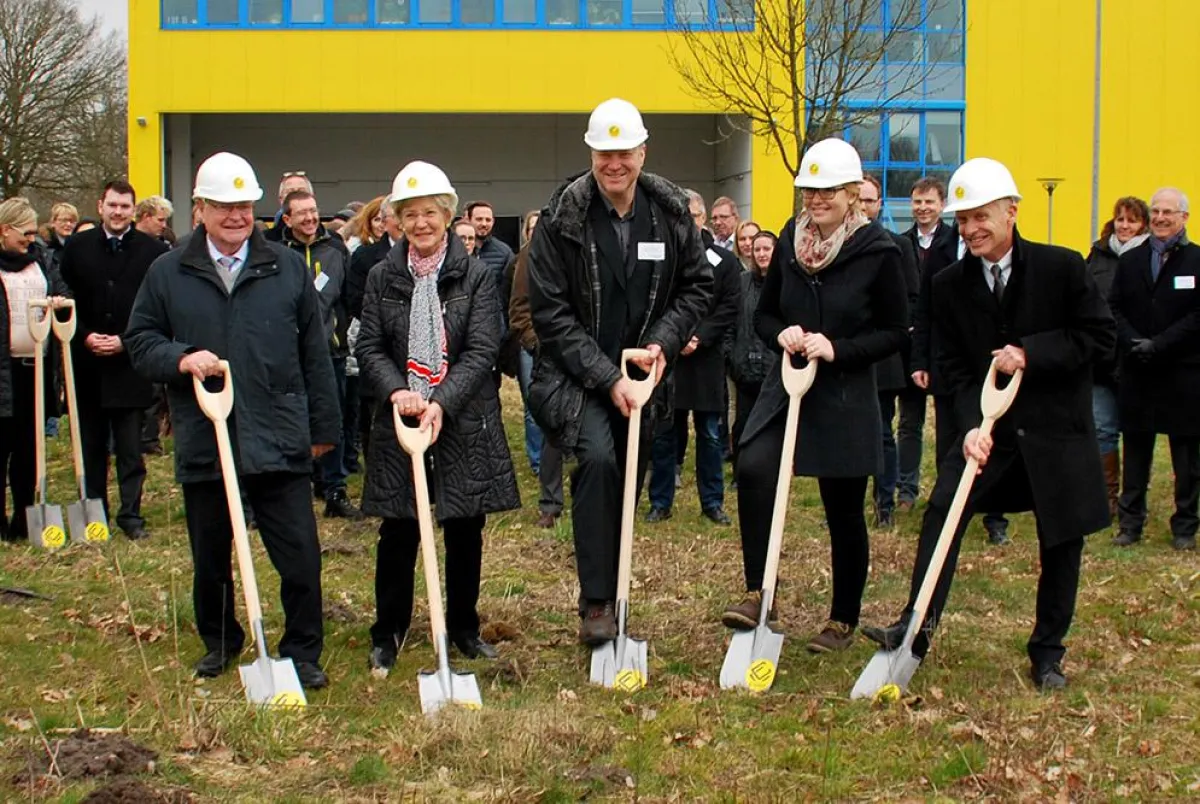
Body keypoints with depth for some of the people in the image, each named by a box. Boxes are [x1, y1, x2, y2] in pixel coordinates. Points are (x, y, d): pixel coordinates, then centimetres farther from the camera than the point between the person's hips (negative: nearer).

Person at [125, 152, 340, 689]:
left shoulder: (289, 269, 6)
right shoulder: (168, 273, 4)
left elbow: (314, 355, 9)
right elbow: (138, 342, 8)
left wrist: (323, 425, 9)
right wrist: (180, 359, -13)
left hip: (278, 441, -1)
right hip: (202, 442, 1)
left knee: (300, 558, -1)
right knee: (210, 559, 15)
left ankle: (302, 652, 15)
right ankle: (219, 642, 35)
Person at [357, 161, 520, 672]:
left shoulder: (476, 275, -1)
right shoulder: (382, 277, 5)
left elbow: (482, 350, -7)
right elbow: (369, 348, 2)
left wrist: (441, 403, -19)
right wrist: (396, 391, -17)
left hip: (465, 423, 0)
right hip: (399, 421, 1)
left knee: (465, 533, 9)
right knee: (398, 533, 4)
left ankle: (463, 628, 25)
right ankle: (387, 634, 17)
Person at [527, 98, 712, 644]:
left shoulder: (671, 212, -3)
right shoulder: (561, 219, -12)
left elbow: (698, 285, 8)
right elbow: (550, 312, -13)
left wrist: (664, 342, -9)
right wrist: (605, 377, -18)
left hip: (642, 375, 4)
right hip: (577, 377, -4)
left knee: (627, 483, 9)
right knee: (598, 458, -26)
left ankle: (613, 595, 27)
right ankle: (596, 601, -16)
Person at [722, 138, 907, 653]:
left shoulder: (879, 252, -9)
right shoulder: (790, 241, 3)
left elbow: (895, 333, -5)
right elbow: (764, 314, 11)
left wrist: (837, 349, -19)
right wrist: (781, 335, -12)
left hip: (847, 398, -3)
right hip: (787, 385, 3)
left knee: (844, 511, 8)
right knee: (753, 468, -23)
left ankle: (843, 620, 25)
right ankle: (758, 593, -13)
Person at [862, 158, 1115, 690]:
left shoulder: (1062, 267, -8)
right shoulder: (949, 286, -1)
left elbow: (1100, 334, -8)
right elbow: (954, 367, -2)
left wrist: (1031, 353, -19)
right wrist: (971, 426, -17)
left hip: (1057, 428, -1)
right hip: (988, 426, 2)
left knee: (1061, 542, 5)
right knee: (942, 510, -15)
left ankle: (1047, 654, 21)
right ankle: (917, 626, -10)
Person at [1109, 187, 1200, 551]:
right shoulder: (1130, 261, 9)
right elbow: (1114, 309, 4)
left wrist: (1158, 344, -17)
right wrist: (1132, 342, -13)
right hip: (1137, 373, 3)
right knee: (1135, 449, 10)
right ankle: (1130, 521, 19)